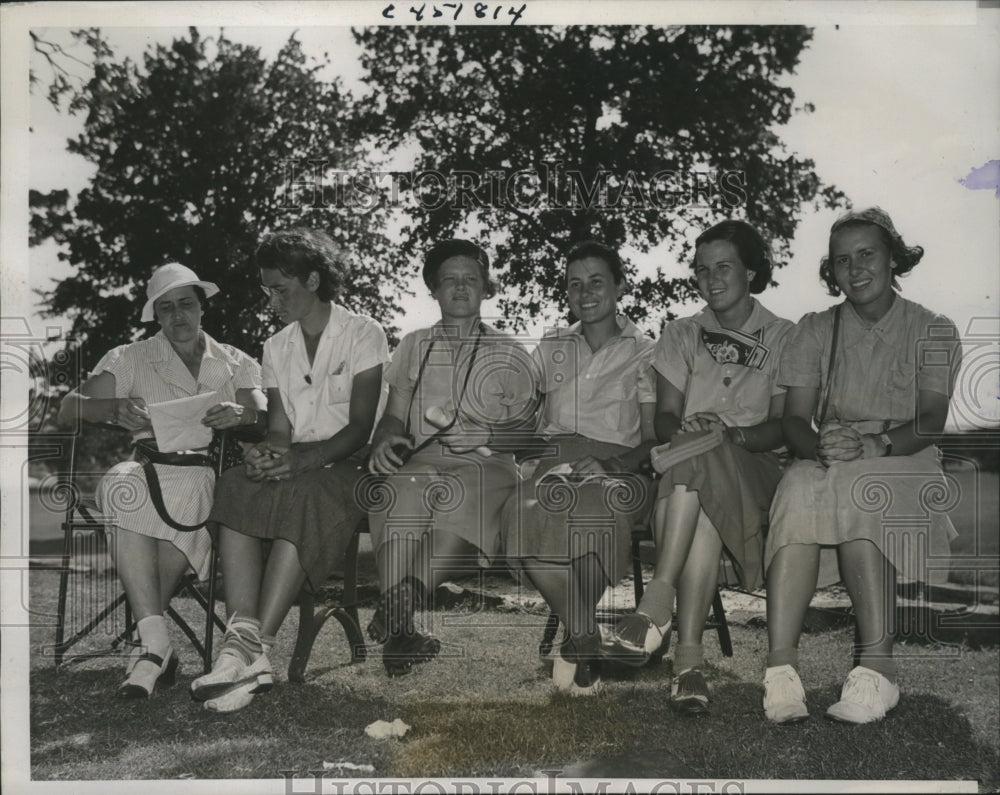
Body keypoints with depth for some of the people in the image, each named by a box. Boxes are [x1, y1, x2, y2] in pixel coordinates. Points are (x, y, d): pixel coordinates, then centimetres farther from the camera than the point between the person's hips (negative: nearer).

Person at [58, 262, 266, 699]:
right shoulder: (129, 359, 19)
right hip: (147, 465, 1)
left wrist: (243, 413, -22)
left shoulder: (235, 363, 20)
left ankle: (148, 638, -30)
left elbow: (267, 415, 3)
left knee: (190, 487, -38)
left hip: (207, 471, 0)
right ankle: (156, 642, -39)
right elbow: (68, 409, 6)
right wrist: (114, 409, -17)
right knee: (119, 485, -36)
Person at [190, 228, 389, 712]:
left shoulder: (364, 335, 1)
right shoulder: (276, 348, 18)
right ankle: (244, 644, -41)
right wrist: (269, 452, -17)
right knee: (237, 487, -29)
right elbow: (279, 428, 9)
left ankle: (252, 649, -41)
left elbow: (360, 427, -8)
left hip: (344, 466, -4)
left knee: (302, 497, -37)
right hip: (294, 469, 4)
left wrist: (303, 458, -24)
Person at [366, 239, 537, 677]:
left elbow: (527, 429, 14)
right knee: (400, 492, -36)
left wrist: (489, 434, -8)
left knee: (467, 495, -39)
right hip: (421, 460, 1)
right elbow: (394, 416, 19)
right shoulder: (414, 345, 25)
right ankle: (398, 628, -44)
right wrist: (385, 441, -5)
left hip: (484, 463, -1)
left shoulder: (509, 353, 20)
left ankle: (396, 608, -48)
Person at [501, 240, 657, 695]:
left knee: (588, 511, -38)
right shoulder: (550, 348, 23)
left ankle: (576, 640, -16)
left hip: (616, 470, -2)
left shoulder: (643, 353, 13)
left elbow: (652, 438, 6)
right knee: (523, 510, -34)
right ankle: (587, 640, -18)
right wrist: (533, 458, -3)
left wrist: (607, 464, -13)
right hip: (553, 462, 2)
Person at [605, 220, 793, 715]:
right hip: (686, 464, 2)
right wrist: (682, 430, -16)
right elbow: (664, 418, 9)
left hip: (754, 466, -1)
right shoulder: (681, 335, 19)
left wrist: (732, 435, -18)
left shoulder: (782, 338, 13)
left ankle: (659, 596, -43)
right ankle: (688, 654, -43)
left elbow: (785, 427, 3)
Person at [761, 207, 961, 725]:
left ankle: (876, 666, -41)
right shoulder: (814, 331, 15)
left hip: (907, 466, -1)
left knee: (855, 488, -37)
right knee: (800, 486, -35)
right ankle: (780, 664, -45)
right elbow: (794, 420, 4)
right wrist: (820, 445, -21)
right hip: (827, 466, 2)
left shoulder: (934, 332, 10)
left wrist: (873, 444, -25)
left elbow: (931, 421, -5)